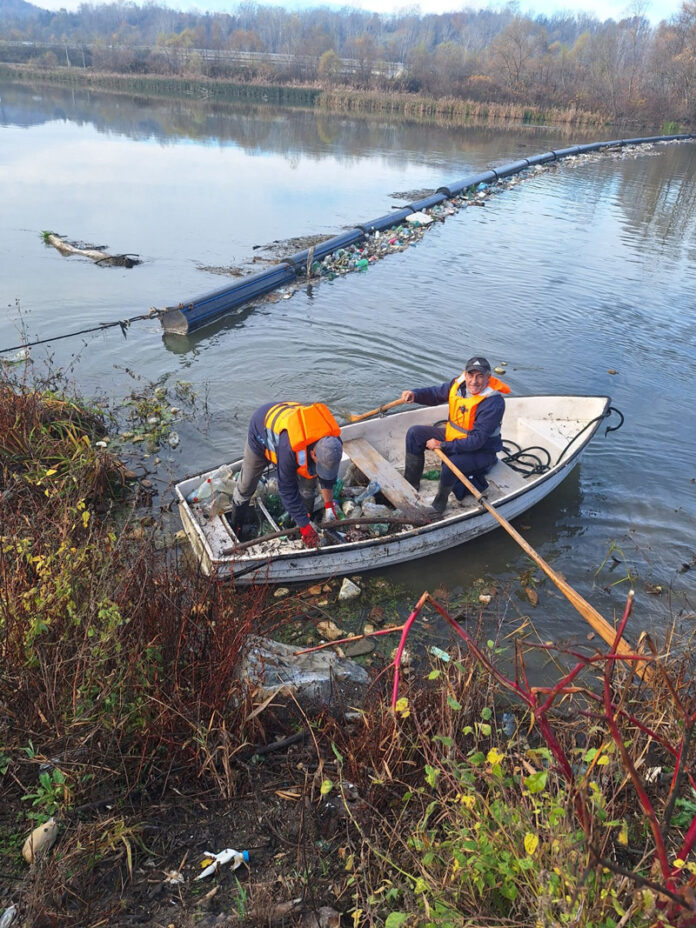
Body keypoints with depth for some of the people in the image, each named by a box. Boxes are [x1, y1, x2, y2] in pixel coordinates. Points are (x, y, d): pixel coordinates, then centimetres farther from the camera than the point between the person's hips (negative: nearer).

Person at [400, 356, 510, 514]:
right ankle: (410, 484, 10)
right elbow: (436, 393, 8)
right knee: (415, 433, 1)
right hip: (453, 436, 8)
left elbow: (477, 440, -31)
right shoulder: (459, 383, -9)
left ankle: (438, 507, -9)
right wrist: (414, 394, -14)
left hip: (481, 450, -8)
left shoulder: (494, 402, -29)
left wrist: (442, 445, -30)